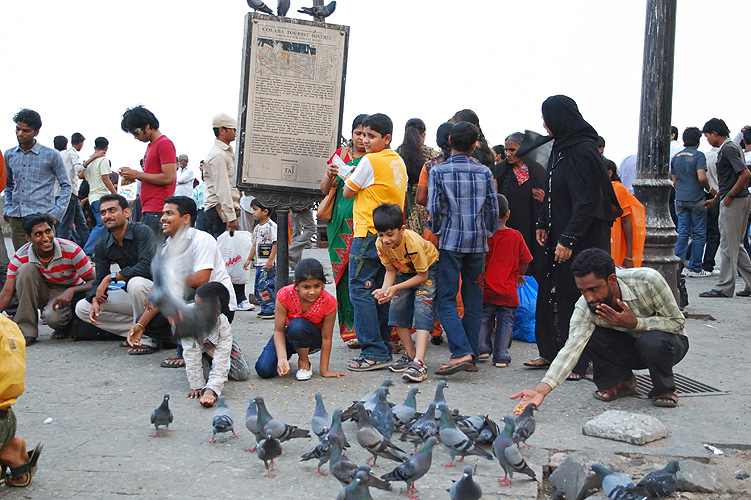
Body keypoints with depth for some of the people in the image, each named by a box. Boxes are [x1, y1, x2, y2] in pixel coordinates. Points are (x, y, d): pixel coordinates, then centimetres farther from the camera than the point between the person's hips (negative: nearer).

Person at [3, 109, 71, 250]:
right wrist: (7, 208, 13)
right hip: (16, 219, 4)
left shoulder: (51, 155, 1)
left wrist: (57, 213, -5)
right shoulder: (9, 155, 13)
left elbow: (66, 185, 4)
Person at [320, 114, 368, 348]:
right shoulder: (341, 154, 15)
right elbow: (325, 189, 15)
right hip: (341, 223, 3)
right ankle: (351, 329, 3)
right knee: (344, 275, -1)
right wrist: (330, 176, -6)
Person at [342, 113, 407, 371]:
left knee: (361, 290, -6)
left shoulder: (370, 161, -11)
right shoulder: (399, 162, 13)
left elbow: (347, 192, -4)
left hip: (368, 234, -8)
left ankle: (374, 353, -9)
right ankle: (384, 349, 16)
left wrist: (350, 176, 14)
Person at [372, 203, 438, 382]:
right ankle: (410, 355, 11)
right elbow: (390, 271, -10)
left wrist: (396, 288, -35)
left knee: (422, 305, -22)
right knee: (397, 307, -3)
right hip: (405, 271, 7)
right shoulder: (381, 244, -21)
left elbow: (422, 275, -27)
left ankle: (419, 362, -30)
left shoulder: (413, 243, -38)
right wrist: (385, 290, -30)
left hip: (429, 268, -7)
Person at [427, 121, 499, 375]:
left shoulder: (438, 171, -3)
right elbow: (493, 208, 6)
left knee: (445, 299, -3)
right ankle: (472, 357, 11)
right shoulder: (484, 171, 5)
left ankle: (461, 352, -19)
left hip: (451, 240, -3)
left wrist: (436, 231, 9)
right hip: (478, 242, 3)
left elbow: (433, 207, -8)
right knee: (473, 299, 9)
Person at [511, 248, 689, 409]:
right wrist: (541, 390, -46)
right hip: (628, 347, 2)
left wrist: (634, 323, -35)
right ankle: (621, 381, 0)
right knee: (586, 333, -23)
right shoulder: (584, 306, -24)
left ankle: (664, 388, -5)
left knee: (653, 341, -37)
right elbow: (572, 347, -33)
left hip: (667, 343, -2)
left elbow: (677, 322, -20)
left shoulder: (647, 280, -30)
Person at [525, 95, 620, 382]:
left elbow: (585, 201, -22)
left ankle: (578, 362, 5)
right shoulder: (561, 148, 11)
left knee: (577, 297, -3)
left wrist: (568, 239, -24)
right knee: (550, 292, 12)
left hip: (583, 238, -9)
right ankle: (550, 352, 23)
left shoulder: (582, 151, -18)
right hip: (560, 233, 9)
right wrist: (543, 225, 15)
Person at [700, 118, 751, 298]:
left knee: (728, 246, -4)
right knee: (736, 246, 14)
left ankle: (725, 287, 1)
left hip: (733, 202, -10)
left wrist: (729, 196, -18)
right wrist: (716, 199, 26)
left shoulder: (728, 148, -14)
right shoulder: (730, 147, 16)